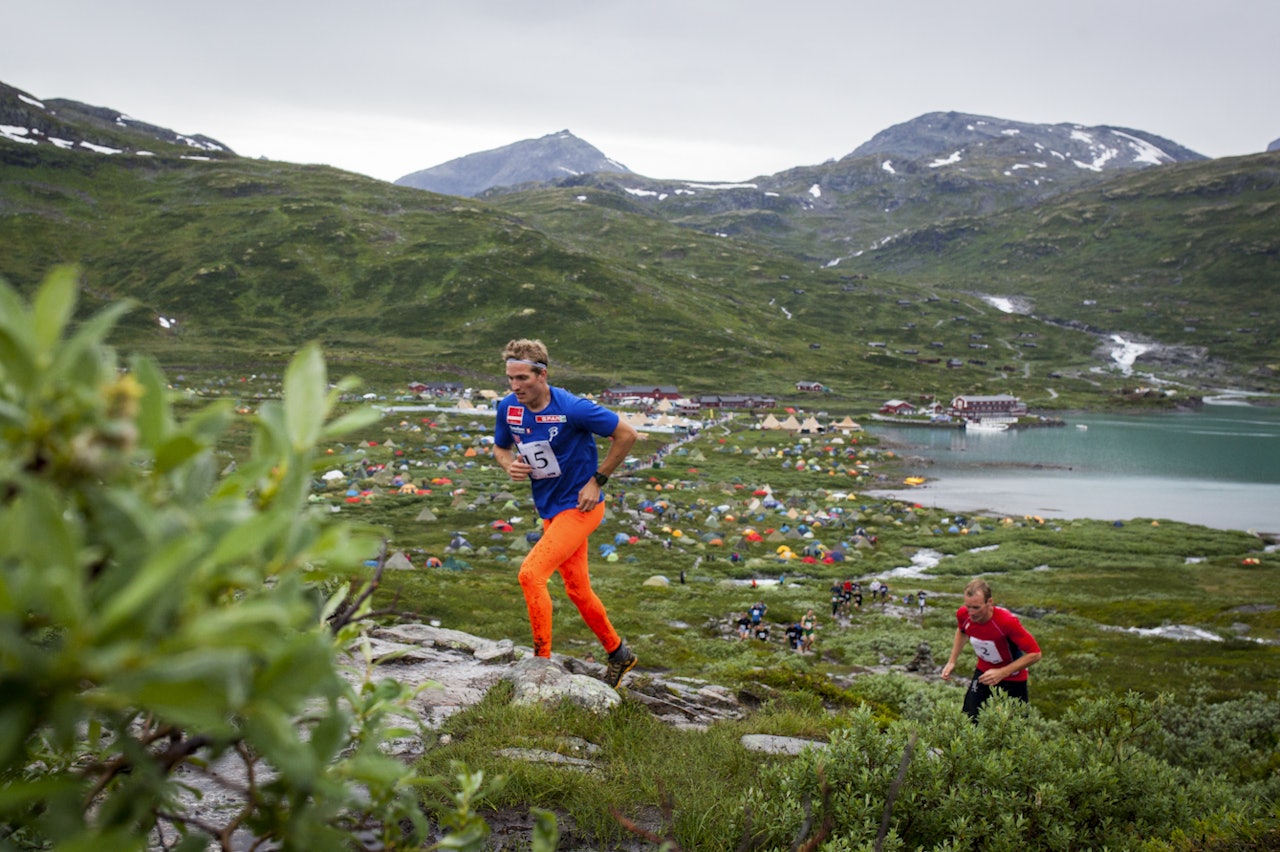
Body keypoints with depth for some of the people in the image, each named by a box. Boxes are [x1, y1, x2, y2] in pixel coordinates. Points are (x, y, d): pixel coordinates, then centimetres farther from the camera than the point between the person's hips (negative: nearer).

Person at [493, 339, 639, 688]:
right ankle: (618, 653, 33)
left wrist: (597, 481, -13)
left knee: (531, 573, -20)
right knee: (577, 589, 14)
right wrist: (510, 465, -9)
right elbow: (500, 447, 14)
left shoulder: (572, 408, -22)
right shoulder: (508, 407, -5)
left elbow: (626, 434, -13)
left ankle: (542, 659, -7)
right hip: (549, 509, 7)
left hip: (578, 506, -7)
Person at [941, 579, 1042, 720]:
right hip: (983, 672, 3)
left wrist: (1002, 673, -30)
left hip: (1012, 678, -3)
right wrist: (952, 662, 2)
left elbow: (1035, 654, -26)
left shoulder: (1007, 621, -33)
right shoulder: (963, 615, -18)